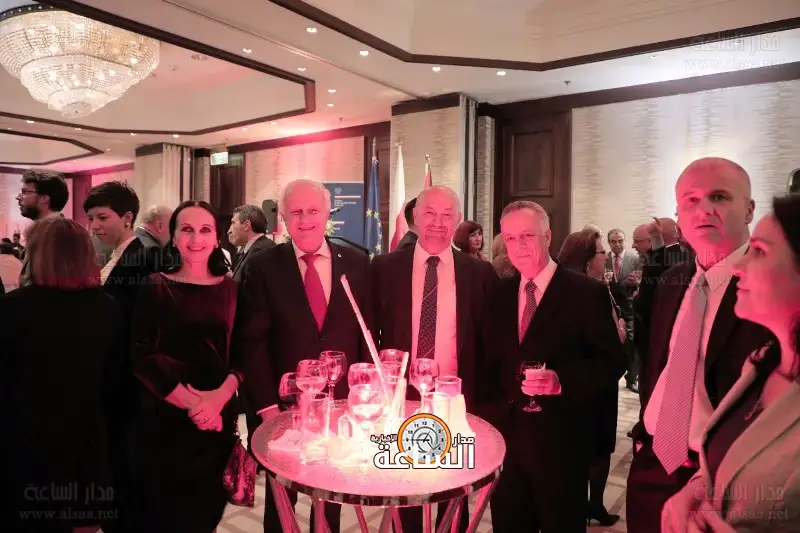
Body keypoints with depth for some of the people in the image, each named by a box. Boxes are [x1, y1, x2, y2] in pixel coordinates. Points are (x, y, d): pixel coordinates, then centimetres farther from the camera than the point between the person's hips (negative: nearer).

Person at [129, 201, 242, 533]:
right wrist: (191, 402, -14)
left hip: (219, 417, 2)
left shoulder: (231, 288, 3)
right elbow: (142, 358, -9)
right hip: (165, 417, -2)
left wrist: (219, 397, -15)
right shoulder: (156, 288, -4)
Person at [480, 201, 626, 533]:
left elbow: (612, 361, -10)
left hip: (560, 440, -4)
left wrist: (561, 381, -24)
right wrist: (485, 418, 3)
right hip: (503, 435, 5)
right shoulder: (501, 295, 7)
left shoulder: (586, 292, -9)